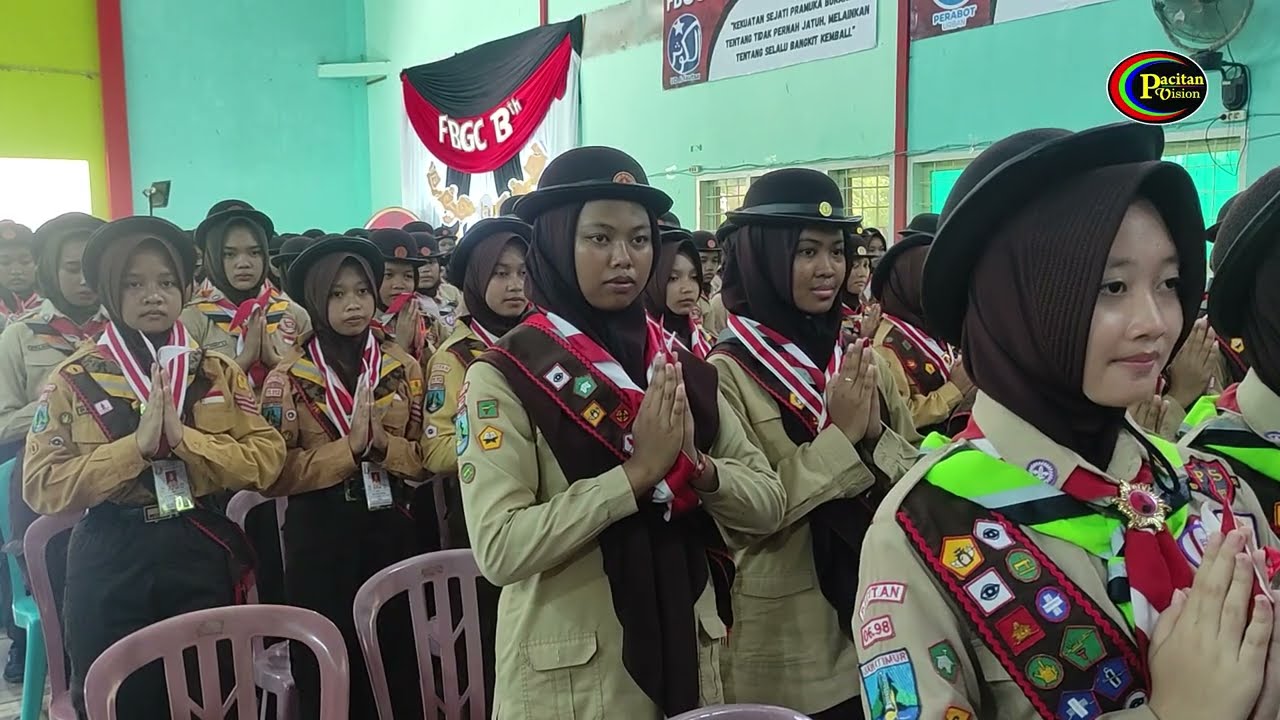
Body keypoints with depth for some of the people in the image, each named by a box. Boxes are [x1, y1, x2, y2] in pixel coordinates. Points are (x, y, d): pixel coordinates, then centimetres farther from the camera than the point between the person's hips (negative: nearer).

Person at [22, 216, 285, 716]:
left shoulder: (220, 372, 3)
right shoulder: (74, 379, -1)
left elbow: (267, 462, -6)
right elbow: (41, 487, -9)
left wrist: (184, 438, -20)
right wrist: (137, 445, -20)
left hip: (204, 556, 1)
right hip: (111, 565, -1)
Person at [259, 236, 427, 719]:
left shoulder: (402, 367, 3)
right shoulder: (289, 377, -5)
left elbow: (424, 456, 3)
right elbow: (277, 472, -11)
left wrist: (381, 443, -15)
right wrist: (350, 446, -20)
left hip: (391, 527, 3)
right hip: (320, 534, -2)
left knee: (398, 659, 11)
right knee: (328, 669, 7)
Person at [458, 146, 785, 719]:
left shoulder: (681, 368, 2)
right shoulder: (503, 377, -12)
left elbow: (767, 504, 1)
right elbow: (499, 548, -22)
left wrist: (698, 467, -17)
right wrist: (636, 472, -23)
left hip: (687, 661, 5)